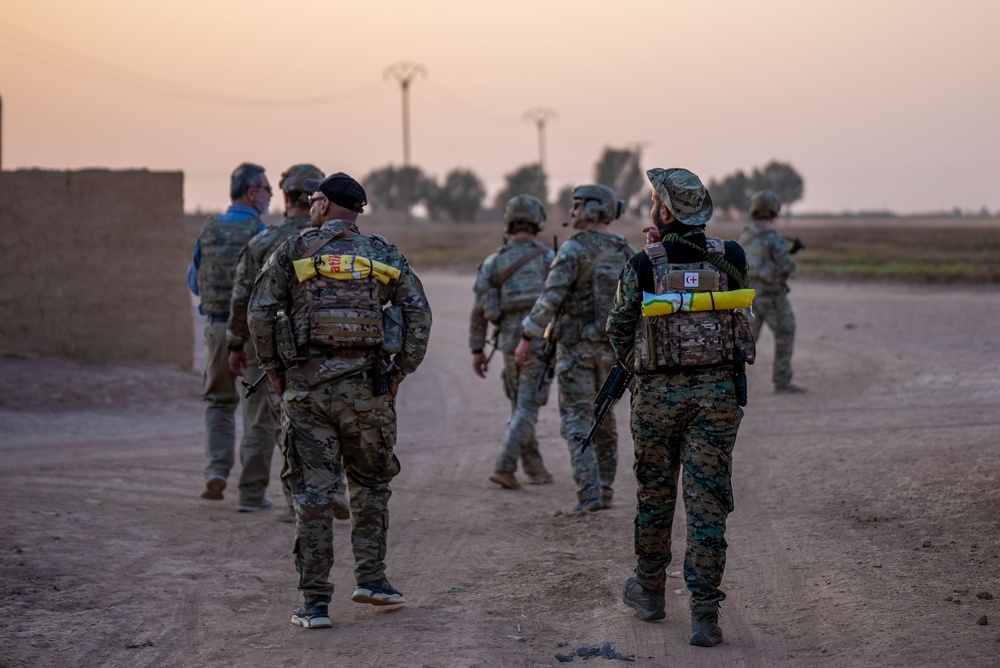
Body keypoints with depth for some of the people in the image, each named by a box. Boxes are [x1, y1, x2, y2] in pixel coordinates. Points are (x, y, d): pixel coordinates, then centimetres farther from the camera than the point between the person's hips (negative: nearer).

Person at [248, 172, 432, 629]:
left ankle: (315, 603, -1)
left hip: (307, 385, -1)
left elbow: (260, 312, -3)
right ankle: (371, 578, 16)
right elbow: (418, 313, 2)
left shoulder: (294, 251, 3)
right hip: (367, 385, 1)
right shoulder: (384, 255, 9)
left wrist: (274, 370, 6)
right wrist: (400, 372, 8)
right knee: (370, 484, 20)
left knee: (312, 491, 1)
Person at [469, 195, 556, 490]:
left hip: (509, 342, 4)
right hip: (540, 341, -4)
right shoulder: (548, 258, -5)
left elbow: (479, 309, 2)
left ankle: (534, 468, 25)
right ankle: (504, 467, -17)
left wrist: (477, 350, 8)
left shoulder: (493, 261, 4)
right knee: (527, 408, -4)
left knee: (521, 405, 19)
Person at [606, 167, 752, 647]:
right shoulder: (730, 258, -3)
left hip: (658, 393, -1)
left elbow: (619, 330, 3)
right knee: (707, 501, 1)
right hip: (717, 390, 1)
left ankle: (649, 591, 33)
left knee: (654, 495, 17)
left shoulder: (642, 266, -8)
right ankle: (704, 613, -4)